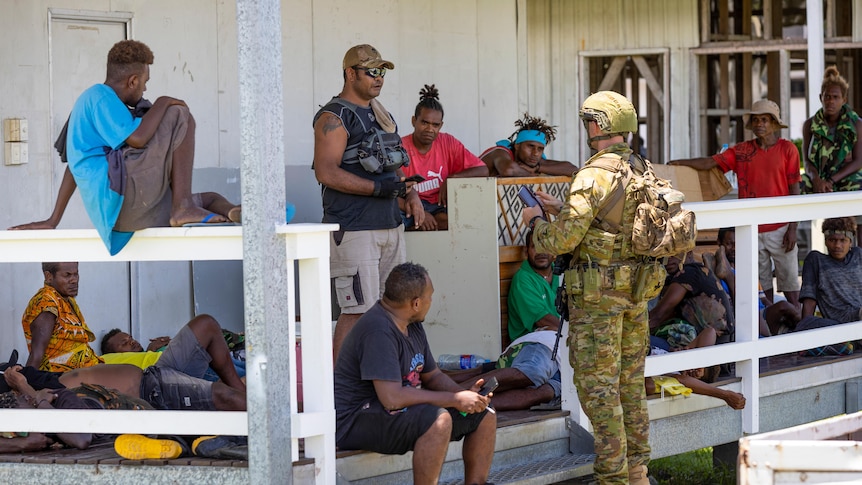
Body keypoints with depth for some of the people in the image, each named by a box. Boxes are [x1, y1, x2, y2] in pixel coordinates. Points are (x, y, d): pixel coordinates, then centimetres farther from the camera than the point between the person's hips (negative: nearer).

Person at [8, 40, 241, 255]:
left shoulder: (89, 101, 29)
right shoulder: (100, 97, -3)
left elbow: (75, 166, 31)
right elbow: (137, 138, -18)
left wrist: (54, 220, 31)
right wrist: (162, 103, -1)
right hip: (116, 193, -10)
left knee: (210, 200, 15)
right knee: (180, 117, -9)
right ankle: (182, 207, -19)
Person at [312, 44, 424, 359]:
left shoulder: (380, 113, 19)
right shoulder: (334, 117, -9)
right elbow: (326, 173, -19)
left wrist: (410, 194, 10)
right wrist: (377, 187, -21)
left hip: (389, 225, 9)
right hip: (353, 229, -9)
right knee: (358, 311, -11)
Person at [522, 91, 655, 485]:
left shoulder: (593, 176, -17)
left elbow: (562, 240, -18)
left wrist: (536, 221, 2)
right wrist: (561, 209, 22)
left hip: (598, 295, -8)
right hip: (637, 290, 8)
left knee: (597, 384, -2)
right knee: (631, 381, 15)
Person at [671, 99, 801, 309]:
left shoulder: (787, 149, 0)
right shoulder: (741, 151, 6)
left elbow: (794, 190, -1)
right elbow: (710, 162, -3)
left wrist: (792, 229, -6)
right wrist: (680, 163, -18)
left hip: (780, 228, -2)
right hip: (751, 229, 3)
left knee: (790, 282, 1)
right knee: (760, 284, 6)